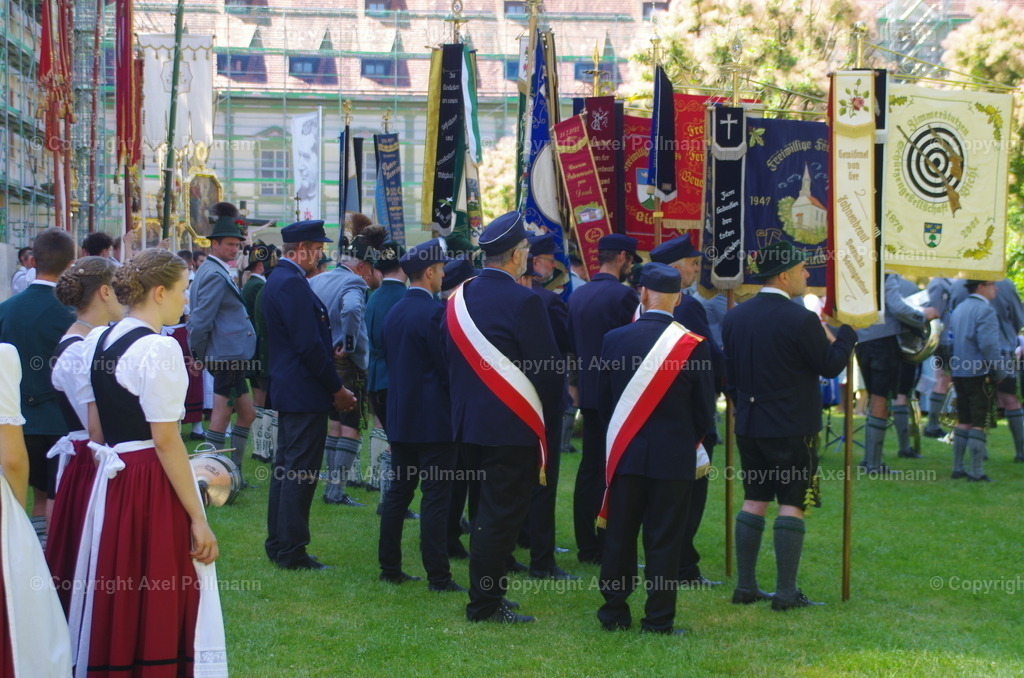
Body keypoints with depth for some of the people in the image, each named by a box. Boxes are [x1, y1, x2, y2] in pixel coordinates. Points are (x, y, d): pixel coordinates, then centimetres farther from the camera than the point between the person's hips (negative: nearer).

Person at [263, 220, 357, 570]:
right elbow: (308, 345, -21)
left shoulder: (278, 279, 13)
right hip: (305, 394, -11)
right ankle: (292, 551, -1)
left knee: (286, 468, 15)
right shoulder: (292, 283, -19)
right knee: (301, 472, -5)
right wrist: (337, 389, -15)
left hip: (288, 392, 11)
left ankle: (278, 544, 22)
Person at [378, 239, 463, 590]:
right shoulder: (433, 313, -16)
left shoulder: (393, 313, 9)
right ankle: (438, 576, -5)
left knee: (398, 490, 14)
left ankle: (389, 567, 18)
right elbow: (448, 366, -16)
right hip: (434, 419, -8)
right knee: (436, 496, -5)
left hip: (400, 416, 8)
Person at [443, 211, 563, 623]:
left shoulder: (458, 298, 6)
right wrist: (551, 416, 1)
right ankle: (485, 604, 1)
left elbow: (451, 358, 12)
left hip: (468, 421, 8)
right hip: (513, 426, -8)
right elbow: (547, 368, -14)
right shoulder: (523, 302, -16)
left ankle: (485, 594, 25)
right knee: (502, 514, -2)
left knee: (486, 511, 18)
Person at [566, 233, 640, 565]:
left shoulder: (577, 296, 8)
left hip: (588, 393, 7)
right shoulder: (623, 295, -14)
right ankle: (607, 546, -2)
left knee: (589, 467, 12)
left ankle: (586, 544, 15)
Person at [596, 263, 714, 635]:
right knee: (664, 539, 3)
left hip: (625, 454, 2)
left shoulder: (615, 339, -4)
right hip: (674, 457, -2)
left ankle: (614, 612, 17)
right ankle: (659, 619, 5)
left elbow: (603, 401, 5)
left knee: (619, 534, 11)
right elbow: (705, 411, -3)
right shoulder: (693, 345, -10)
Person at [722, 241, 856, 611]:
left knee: (754, 500, 13)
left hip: (748, 427, 7)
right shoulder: (801, 320, -16)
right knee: (791, 504, -1)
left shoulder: (734, 317, 5)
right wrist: (848, 331, 4)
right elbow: (831, 366, -8)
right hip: (793, 428, -6)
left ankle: (745, 586, 15)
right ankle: (786, 592, -1)